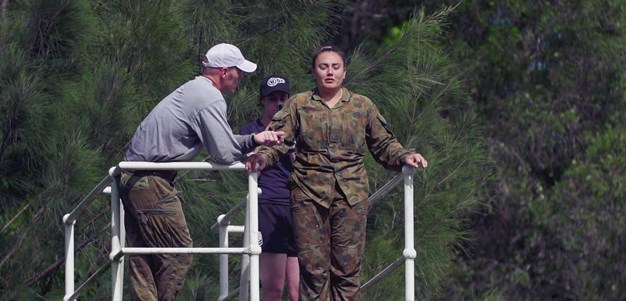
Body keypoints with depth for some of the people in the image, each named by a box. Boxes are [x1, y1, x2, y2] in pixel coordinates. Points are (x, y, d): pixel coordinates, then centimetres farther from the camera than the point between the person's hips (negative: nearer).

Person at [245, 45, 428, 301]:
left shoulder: (362, 106, 13)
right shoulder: (299, 104, 10)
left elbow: (384, 145, 16)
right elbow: (279, 139, 2)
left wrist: (403, 157, -2)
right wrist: (263, 156, -17)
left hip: (351, 195, 1)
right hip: (309, 193, -1)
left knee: (347, 269, -1)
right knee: (313, 269, -3)